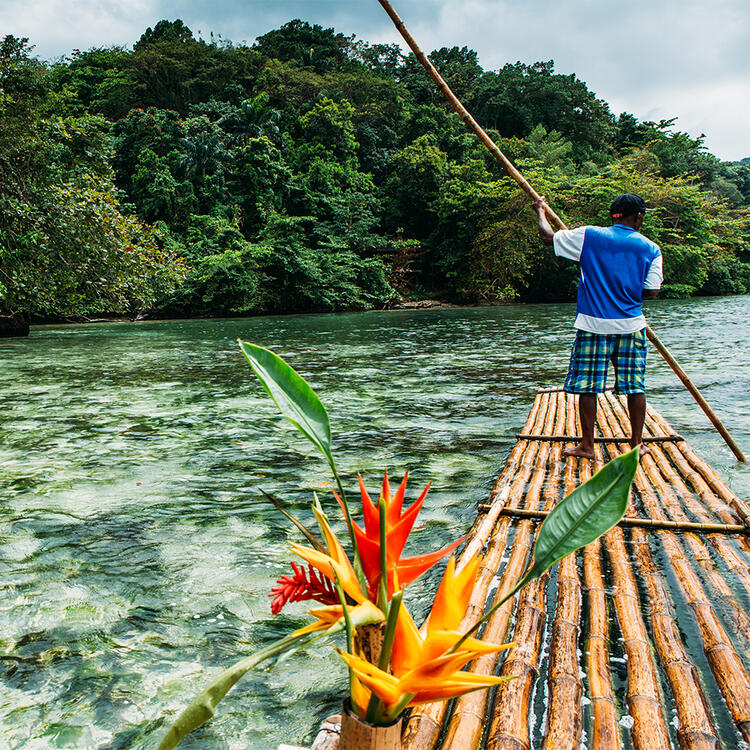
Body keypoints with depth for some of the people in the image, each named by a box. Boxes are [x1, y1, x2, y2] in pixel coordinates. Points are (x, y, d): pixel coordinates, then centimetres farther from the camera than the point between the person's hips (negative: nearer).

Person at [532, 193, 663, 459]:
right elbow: (651, 291, 1)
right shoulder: (651, 248, 3)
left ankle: (587, 445, 9)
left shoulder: (589, 236, -3)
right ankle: (637, 443, 18)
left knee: (588, 387, 4)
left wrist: (540, 211, 22)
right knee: (635, 386, 11)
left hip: (594, 326, -2)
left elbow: (548, 236, 3)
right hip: (631, 326, 2)